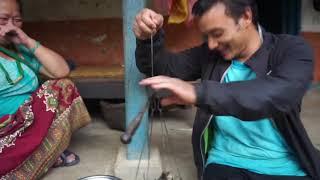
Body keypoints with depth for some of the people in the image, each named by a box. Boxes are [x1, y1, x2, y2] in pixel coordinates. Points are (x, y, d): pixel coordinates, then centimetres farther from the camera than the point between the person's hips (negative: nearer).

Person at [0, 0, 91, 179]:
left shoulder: (21, 49, 11)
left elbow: (62, 71, 0)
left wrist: (29, 42, -4)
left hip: (29, 120, 7)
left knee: (63, 87, -4)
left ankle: (47, 153, -4)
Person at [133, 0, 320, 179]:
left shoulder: (293, 50, -8)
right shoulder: (209, 54, 3)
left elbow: (277, 94, -28)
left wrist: (198, 93, -38)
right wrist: (150, 38, -17)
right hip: (226, 164, 2)